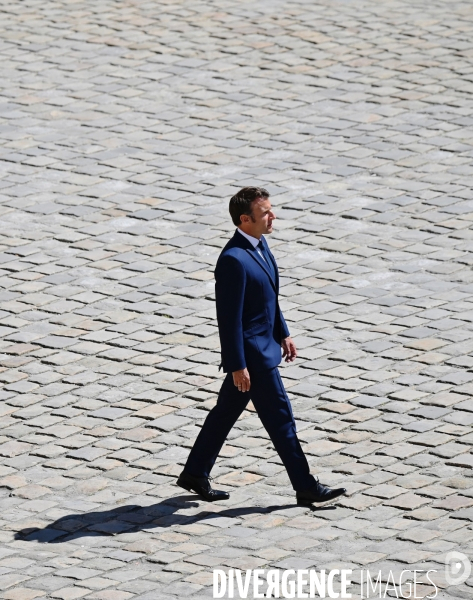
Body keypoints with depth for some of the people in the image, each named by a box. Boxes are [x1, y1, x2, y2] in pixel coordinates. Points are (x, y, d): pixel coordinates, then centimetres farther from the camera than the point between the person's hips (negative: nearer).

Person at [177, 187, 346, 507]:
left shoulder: (260, 244, 5)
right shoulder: (234, 260, -26)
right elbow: (229, 318, -23)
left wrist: (283, 333, 20)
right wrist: (237, 366, -21)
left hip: (264, 344, 10)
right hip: (251, 353, -10)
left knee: (227, 411, 18)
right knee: (280, 417, -1)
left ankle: (195, 474, 30)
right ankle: (306, 487, 9)